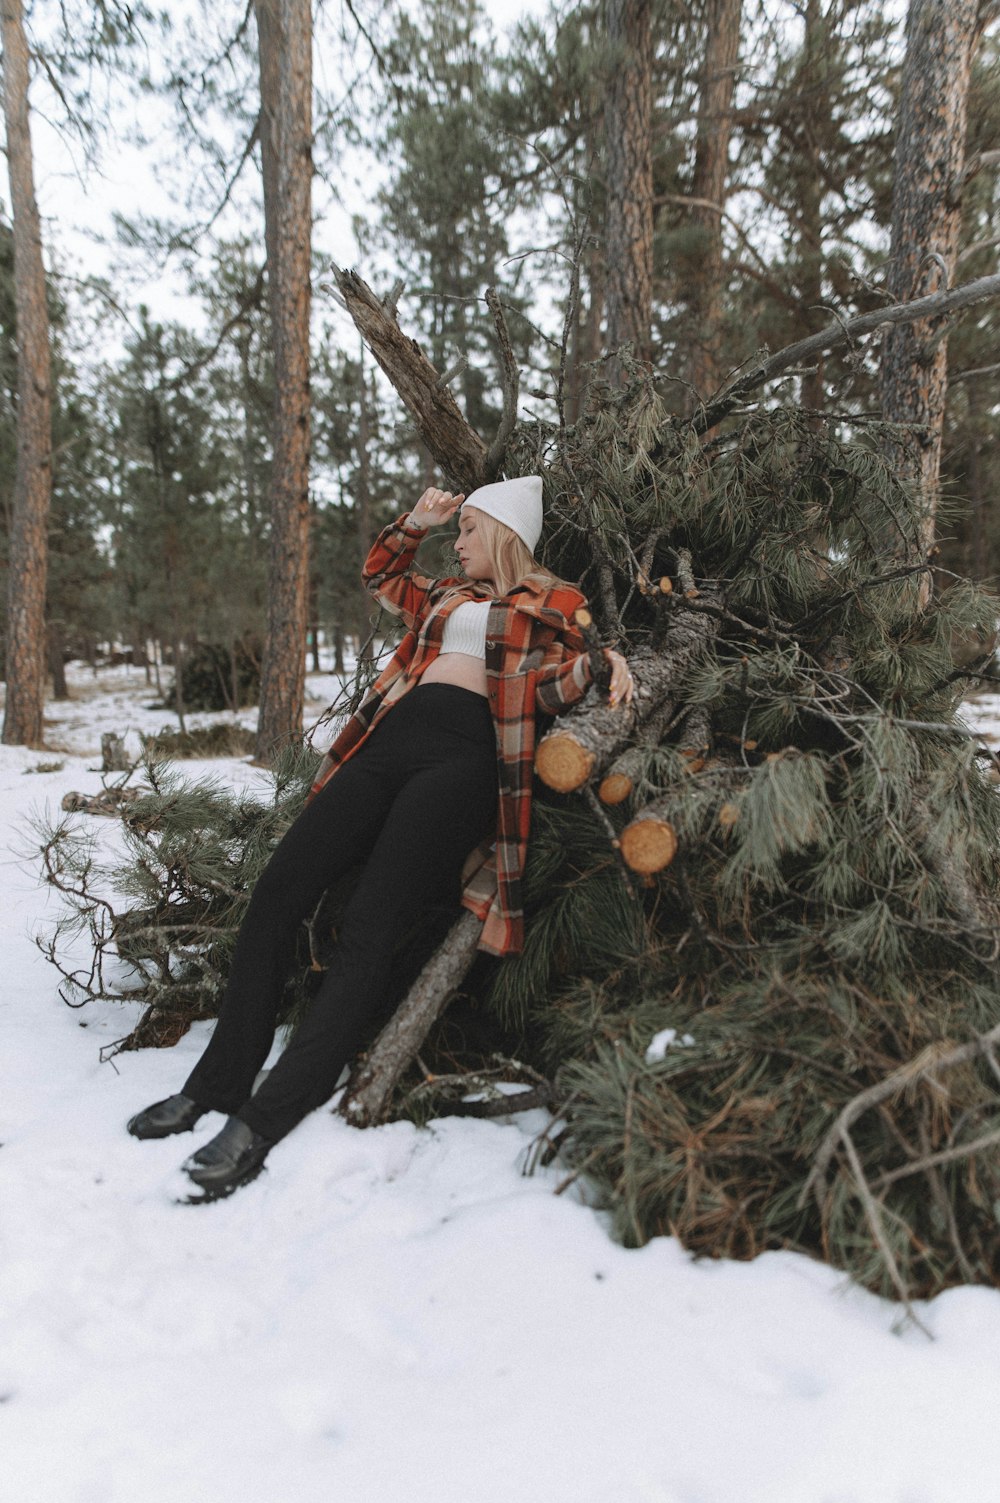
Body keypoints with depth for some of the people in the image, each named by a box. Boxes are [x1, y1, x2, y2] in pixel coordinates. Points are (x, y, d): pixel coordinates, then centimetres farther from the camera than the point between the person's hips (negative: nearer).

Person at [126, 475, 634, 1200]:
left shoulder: (553, 602, 15)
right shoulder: (447, 595, 31)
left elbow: (553, 688, 9)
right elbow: (381, 574, 46)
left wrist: (604, 659, -8)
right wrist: (415, 521, 35)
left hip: (462, 757, -6)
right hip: (390, 741, 6)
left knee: (368, 928, -21)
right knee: (278, 889, -10)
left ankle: (263, 1122, -21)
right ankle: (219, 1084, -2)